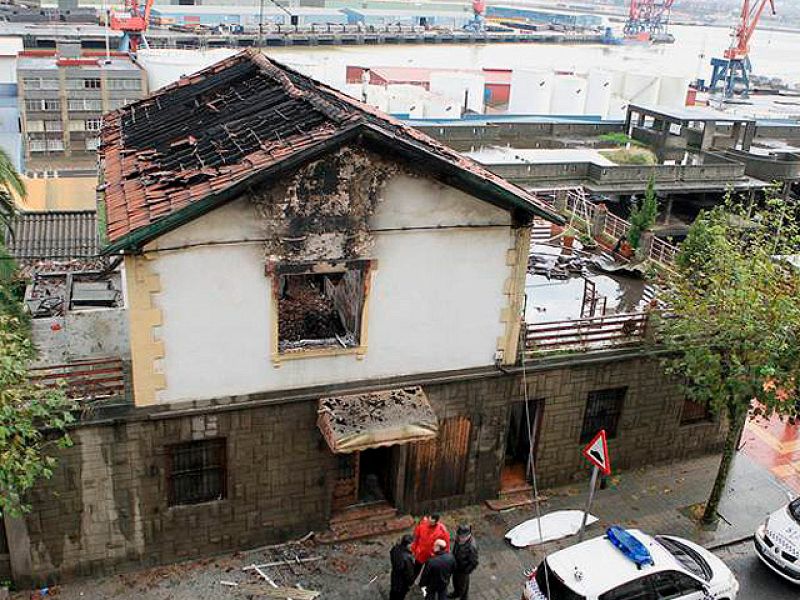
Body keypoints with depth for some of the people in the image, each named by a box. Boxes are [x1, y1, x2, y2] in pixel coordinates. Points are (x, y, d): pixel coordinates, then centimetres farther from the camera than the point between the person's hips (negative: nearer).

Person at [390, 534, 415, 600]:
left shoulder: (395, 549, -19)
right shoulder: (406, 558, -42)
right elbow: (409, 573, -26)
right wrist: (410, 583, -9)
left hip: (395, 576, 6)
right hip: (402, 581, -6)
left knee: (394, 592, 32)